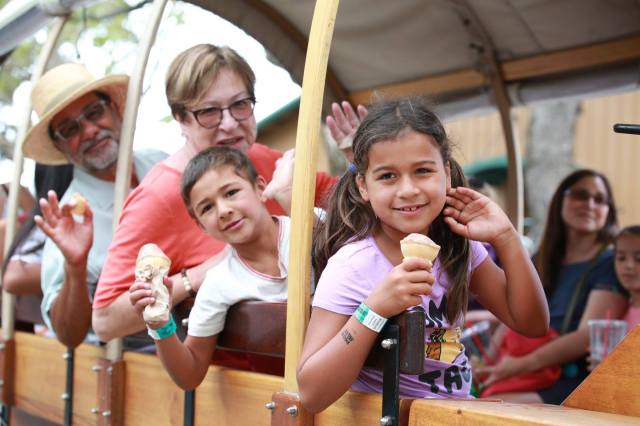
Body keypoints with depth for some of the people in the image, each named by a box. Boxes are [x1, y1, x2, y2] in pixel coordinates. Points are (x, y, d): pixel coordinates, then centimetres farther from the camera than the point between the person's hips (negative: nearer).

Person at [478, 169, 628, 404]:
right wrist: (487, 363, -2)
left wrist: (523, 364, -19)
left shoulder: (609, 264, 0)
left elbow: (588, 336, -11)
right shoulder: (542, 261, 21)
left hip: (571, 382, -6)